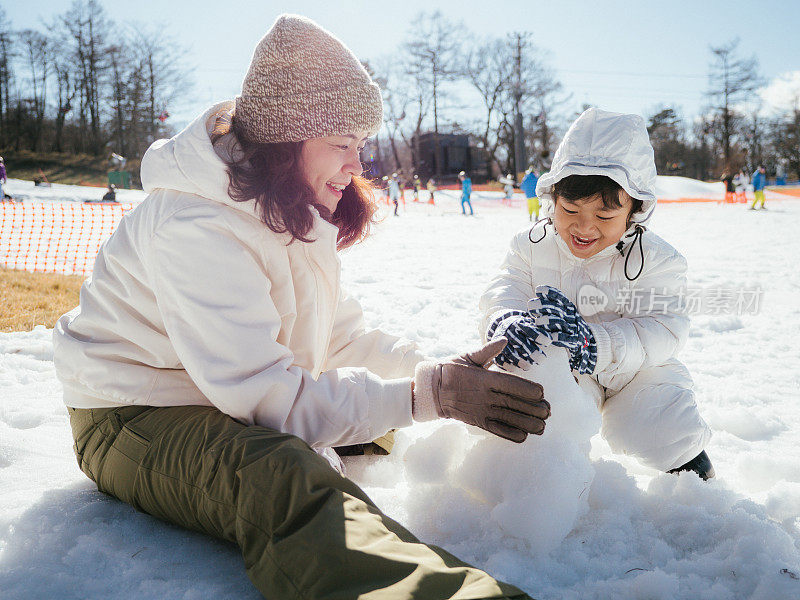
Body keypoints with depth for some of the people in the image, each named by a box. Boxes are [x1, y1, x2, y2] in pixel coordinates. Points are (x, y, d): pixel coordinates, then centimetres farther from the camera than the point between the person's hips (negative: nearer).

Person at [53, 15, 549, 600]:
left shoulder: (296, 215, 4)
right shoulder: (191, 227, -26)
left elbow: (339, 337, 6)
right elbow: (260, 391, -32)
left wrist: (439, 369, -9)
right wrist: (427, 394, -34)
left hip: (231, 402, 11)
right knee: (283, 479, -40)